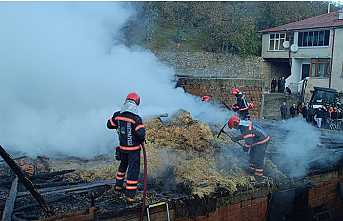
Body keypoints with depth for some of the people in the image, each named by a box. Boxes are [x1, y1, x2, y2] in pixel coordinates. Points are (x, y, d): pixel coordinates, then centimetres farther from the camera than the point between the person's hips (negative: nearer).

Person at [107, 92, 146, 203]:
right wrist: (141, 140, -4)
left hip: (122, 147, 5)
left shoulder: (118, 115, -6)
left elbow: (109, 124, 9)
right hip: (134, 148, -5)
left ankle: (118, 185, 44)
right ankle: (130, 195, 8)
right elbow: (141, 134, -26)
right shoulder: (136, 119, -22)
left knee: (123, 165, 29)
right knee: (133, 170, 5)